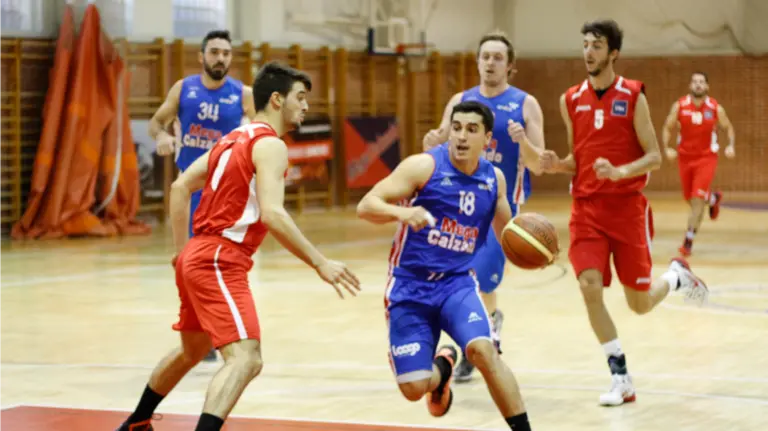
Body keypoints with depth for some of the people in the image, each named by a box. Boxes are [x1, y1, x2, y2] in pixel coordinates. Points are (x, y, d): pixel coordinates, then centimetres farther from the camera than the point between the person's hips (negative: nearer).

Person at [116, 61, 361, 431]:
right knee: (245, 359, -20)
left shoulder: (234, 139, 17)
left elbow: (180, 188, 20)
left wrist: (182, 251, 22)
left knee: (192, 350, 29)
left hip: (196, 258, 10)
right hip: (219, 263, -10)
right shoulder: (269, 144, -11)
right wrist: (320, 264, -23)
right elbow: (272, 214, -24)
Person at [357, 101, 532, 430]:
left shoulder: (494, 179, 2)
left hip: (457, 283, 2)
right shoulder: (424, 166, -12)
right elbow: (366, 206, -17)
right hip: (410, 286, -2)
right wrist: (402, 212, -38)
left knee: (483, 350, -27)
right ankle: (441, 367, 31)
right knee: (414, 388, -7)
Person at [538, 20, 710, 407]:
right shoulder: (571, 100, 6)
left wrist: (619, 172, -23)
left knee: (640, 303, 3)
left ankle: (677, 276, 39)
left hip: (627, 206, -3)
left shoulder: (633, 95, -5)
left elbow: (654, 157, -6)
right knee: (590, 289, -15)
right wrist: (556, 165, -7)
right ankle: (621, 379, -2)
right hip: (586, 208, 3)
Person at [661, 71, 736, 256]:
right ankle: (714, 198, 51)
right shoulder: (679, 106, -8)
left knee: (697, 200, -13)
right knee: (689, 198, 15)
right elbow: (667, 128, -1)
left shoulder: (716, 109, -8)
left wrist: (731, 146, -12)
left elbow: (728, 128, 7)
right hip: (685, 157, 2)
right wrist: (667, 148, -18)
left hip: (706, 158, -2)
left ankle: (688, 241, -7)